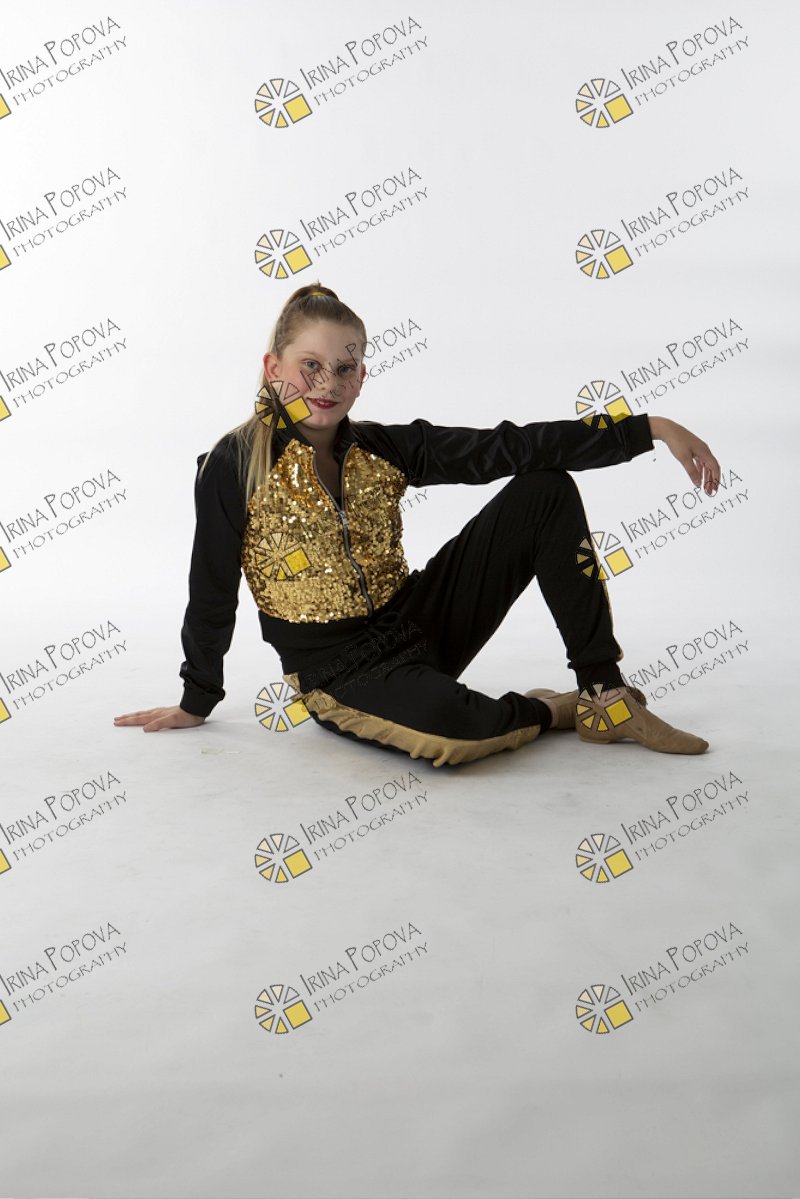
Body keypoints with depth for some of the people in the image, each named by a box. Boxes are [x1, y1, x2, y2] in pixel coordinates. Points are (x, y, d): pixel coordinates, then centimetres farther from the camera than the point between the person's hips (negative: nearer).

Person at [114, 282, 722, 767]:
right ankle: (550, 709, -2)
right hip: (339, 672, -5)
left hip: (417, 624, 5)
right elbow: (212, 593, -5)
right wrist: (196, 704, 4)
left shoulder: (382, 450, -2)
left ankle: (606, 693, -4)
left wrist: (651, 428, -11)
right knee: (451, 730, -40)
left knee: (546, 489, -7)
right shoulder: (234, 466, -12)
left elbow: (509, 447, -7)